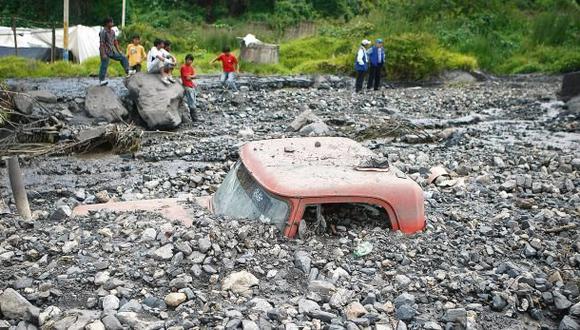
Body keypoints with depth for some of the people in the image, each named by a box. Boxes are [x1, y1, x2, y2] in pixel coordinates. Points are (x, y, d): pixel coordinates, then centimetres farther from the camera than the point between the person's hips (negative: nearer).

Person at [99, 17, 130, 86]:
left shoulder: (112, 31, 8)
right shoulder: (103, 32, -17)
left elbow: (115, 41, 15)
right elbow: (102, 44, -20)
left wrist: (118, 51, 10)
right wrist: (103, 54, -25)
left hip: (112, 51, 8)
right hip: (105, 52, -8)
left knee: (123, 57, 5)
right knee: (104, 66, -4)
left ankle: (127, 72, 8)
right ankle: (101, 81, 4)